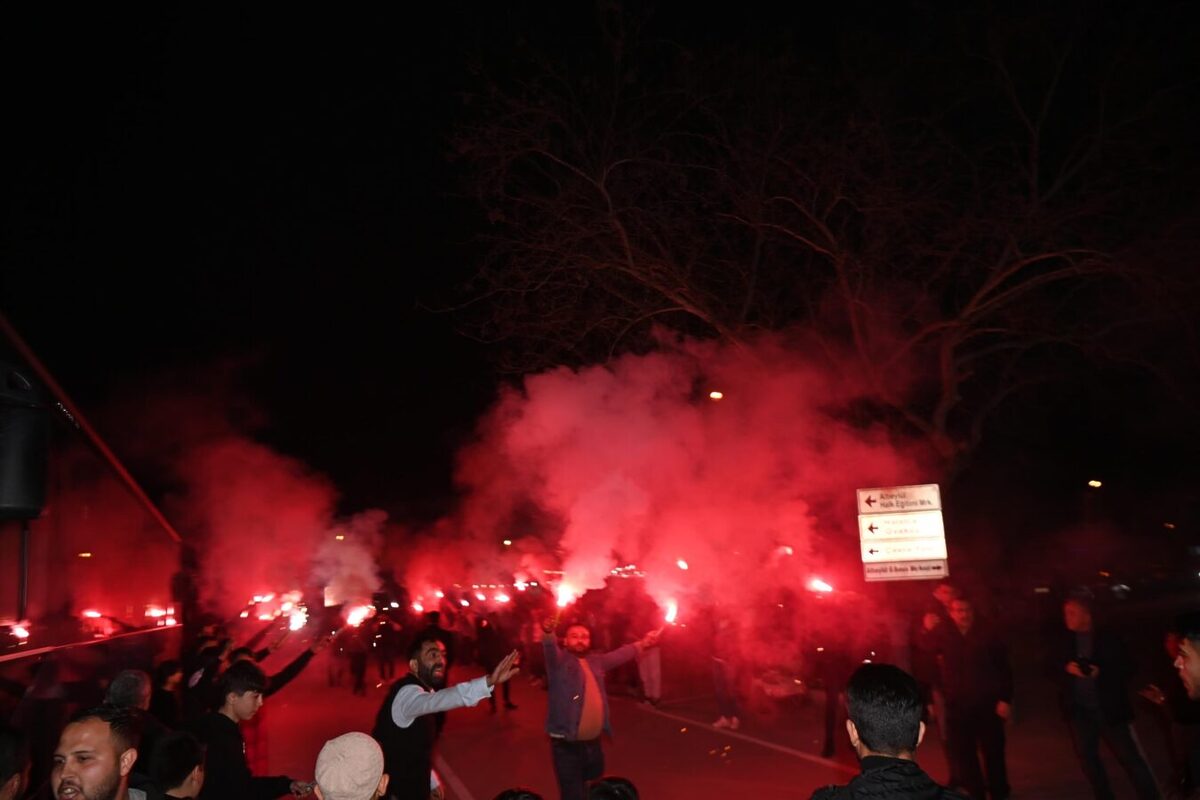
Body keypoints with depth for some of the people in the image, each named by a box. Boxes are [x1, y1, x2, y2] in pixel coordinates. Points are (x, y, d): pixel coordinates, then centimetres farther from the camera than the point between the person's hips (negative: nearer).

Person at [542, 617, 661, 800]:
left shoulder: (596, 661, 14)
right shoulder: (560, 660, -6)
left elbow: (620, 655, 19)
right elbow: (550, 648, -25)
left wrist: (643, 643, 11)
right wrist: (548, 633, -47)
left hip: (593, 742, 6)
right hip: (567, 744, -6)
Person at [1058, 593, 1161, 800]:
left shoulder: (1107, 638, -9)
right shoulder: (1065, 639, 1)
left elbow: (1127, 668, -8)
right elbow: (1052, 667, 7)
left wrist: (1101, 672, -23)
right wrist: (1066, 667, -13)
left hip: (1109, 709, -4)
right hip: (1079, 710, 4)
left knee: (1132, 759, 1)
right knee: (1087, 757, 13)